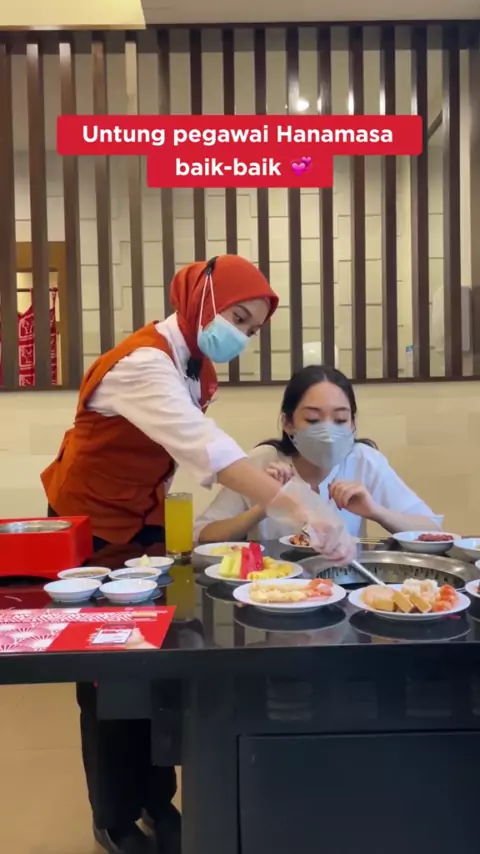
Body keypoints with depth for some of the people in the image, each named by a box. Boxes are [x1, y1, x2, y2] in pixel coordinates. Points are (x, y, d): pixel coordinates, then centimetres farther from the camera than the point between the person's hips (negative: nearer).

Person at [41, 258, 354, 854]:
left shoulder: (193, 364, 0)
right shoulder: (144, 362, -30)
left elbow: (188, 450, -1)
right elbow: (206, 447, -44)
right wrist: (299, 512, -51)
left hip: (143, 522, 7)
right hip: (91, 527, -7)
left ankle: (155, 798, 27)